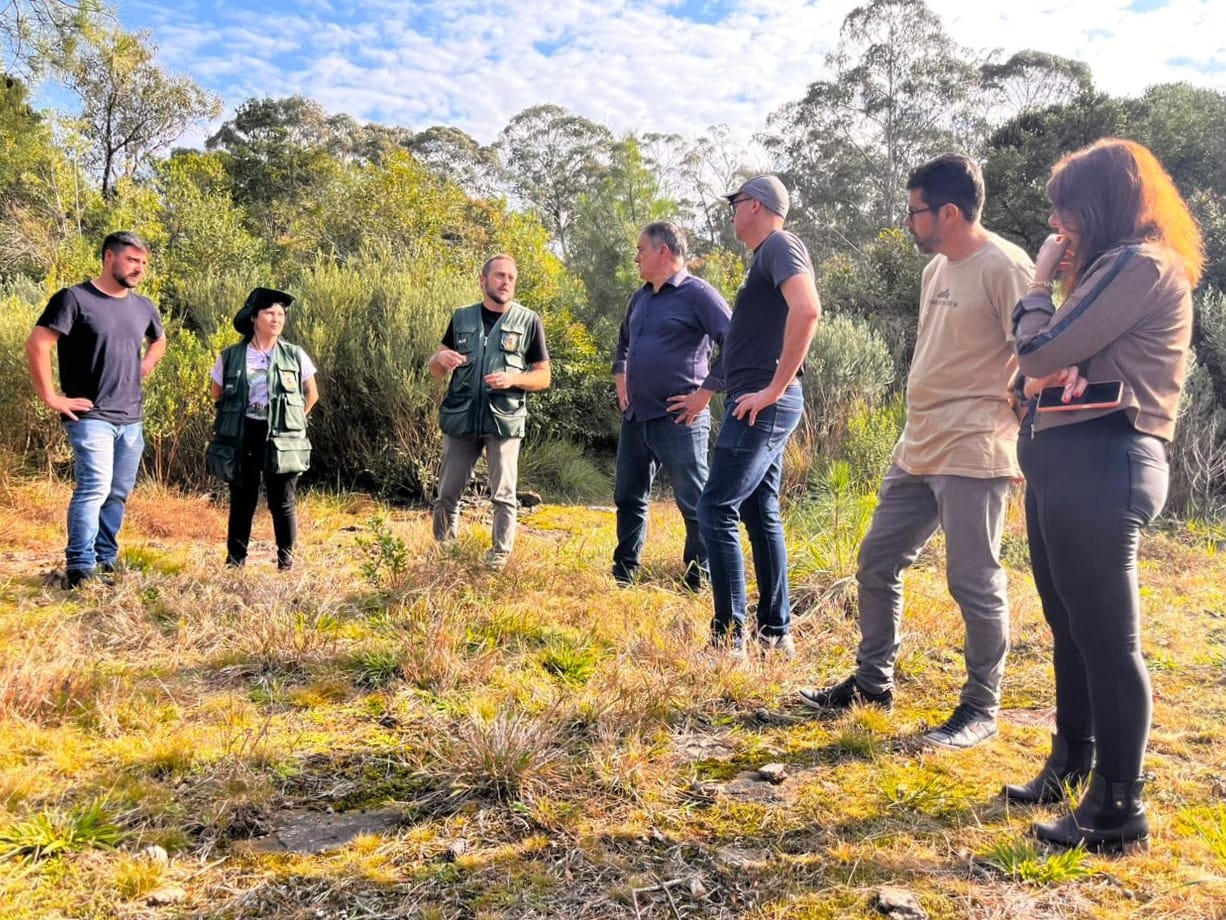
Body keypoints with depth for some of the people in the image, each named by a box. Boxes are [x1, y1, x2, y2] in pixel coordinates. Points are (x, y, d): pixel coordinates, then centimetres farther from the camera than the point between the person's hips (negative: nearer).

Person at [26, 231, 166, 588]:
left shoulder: (143, 307, 11)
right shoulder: (75, 298, -8)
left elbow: (159, 340, 32)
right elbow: (37, 345, -13)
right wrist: (51, 398, -14)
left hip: (131, 420, 7)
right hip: (90, 417, -6)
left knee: (118, 493, 11)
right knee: (95, 487, -15)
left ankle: (107, 561, 22)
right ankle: (80, 568, -8)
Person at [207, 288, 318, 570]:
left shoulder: (295, 356, 0)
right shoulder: (230, 357, 1)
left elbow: (311, 394, 12)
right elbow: (216, 393, 16)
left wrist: (290, 420, 7)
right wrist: (235, 416, 12)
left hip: (281, 439, -1)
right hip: (241, 437, 1)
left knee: (282, 502, 3)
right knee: (242, 500, 8)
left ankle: (286, 557, 15)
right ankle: (235, 556, 19)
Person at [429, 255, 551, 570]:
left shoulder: (529, 321, 1)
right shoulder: (461, 318, 9)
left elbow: (543, 377, 3)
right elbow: (436, 372, 15)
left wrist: (513, 379, -16)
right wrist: (440, 358, -9)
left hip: (504, 420, -2)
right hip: (460, 418, 3)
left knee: (503, 494, 2)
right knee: (447, 493, 8)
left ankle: (500, 553, 17)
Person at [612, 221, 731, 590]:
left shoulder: (697, 294, -10)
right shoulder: (641, 297, 15)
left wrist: (705, 392, -17)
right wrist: (620, 377, 19)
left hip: (677, 420, -8)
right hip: (635, 417, 8)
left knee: (695, 504, 1)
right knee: (629, 498, 16)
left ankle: (700, 584, 12)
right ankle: (623, 575, 29)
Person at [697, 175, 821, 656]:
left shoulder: (780, 245, -8)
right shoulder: (766, 255, 22)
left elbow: (807, 310, -26)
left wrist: (775, 387, -24)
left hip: (764, 405, -10)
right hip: (758, 405, 10)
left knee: (716, 509, -11)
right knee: (760, 513, 11)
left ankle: (729, 635, -6)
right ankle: (776, 632, 18)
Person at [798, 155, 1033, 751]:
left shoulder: (1004, 268, -13)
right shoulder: (936, 268, 14)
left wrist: (1012, 433, -19)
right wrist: (918, 429, 17)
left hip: (972, 455, -9)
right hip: (916, 450, 9)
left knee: (974, 583, 0)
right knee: (876, 562, 14)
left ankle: (981, 709, 18)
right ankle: (872, 681, 29)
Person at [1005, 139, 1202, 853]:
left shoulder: (1141, 265, -10)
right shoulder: (1116, 268, 22)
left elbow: (1041, 354, -15)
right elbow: (1059, 360, 18)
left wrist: (1041, 284, 2)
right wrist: (1063, 283, -1)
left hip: (1100, 463, -11)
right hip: (1071, 458, 11)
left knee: (1107, 637, -5)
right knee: (1072, 626, 18)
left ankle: (1119, 811, 6)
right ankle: (1071, 765, 34)